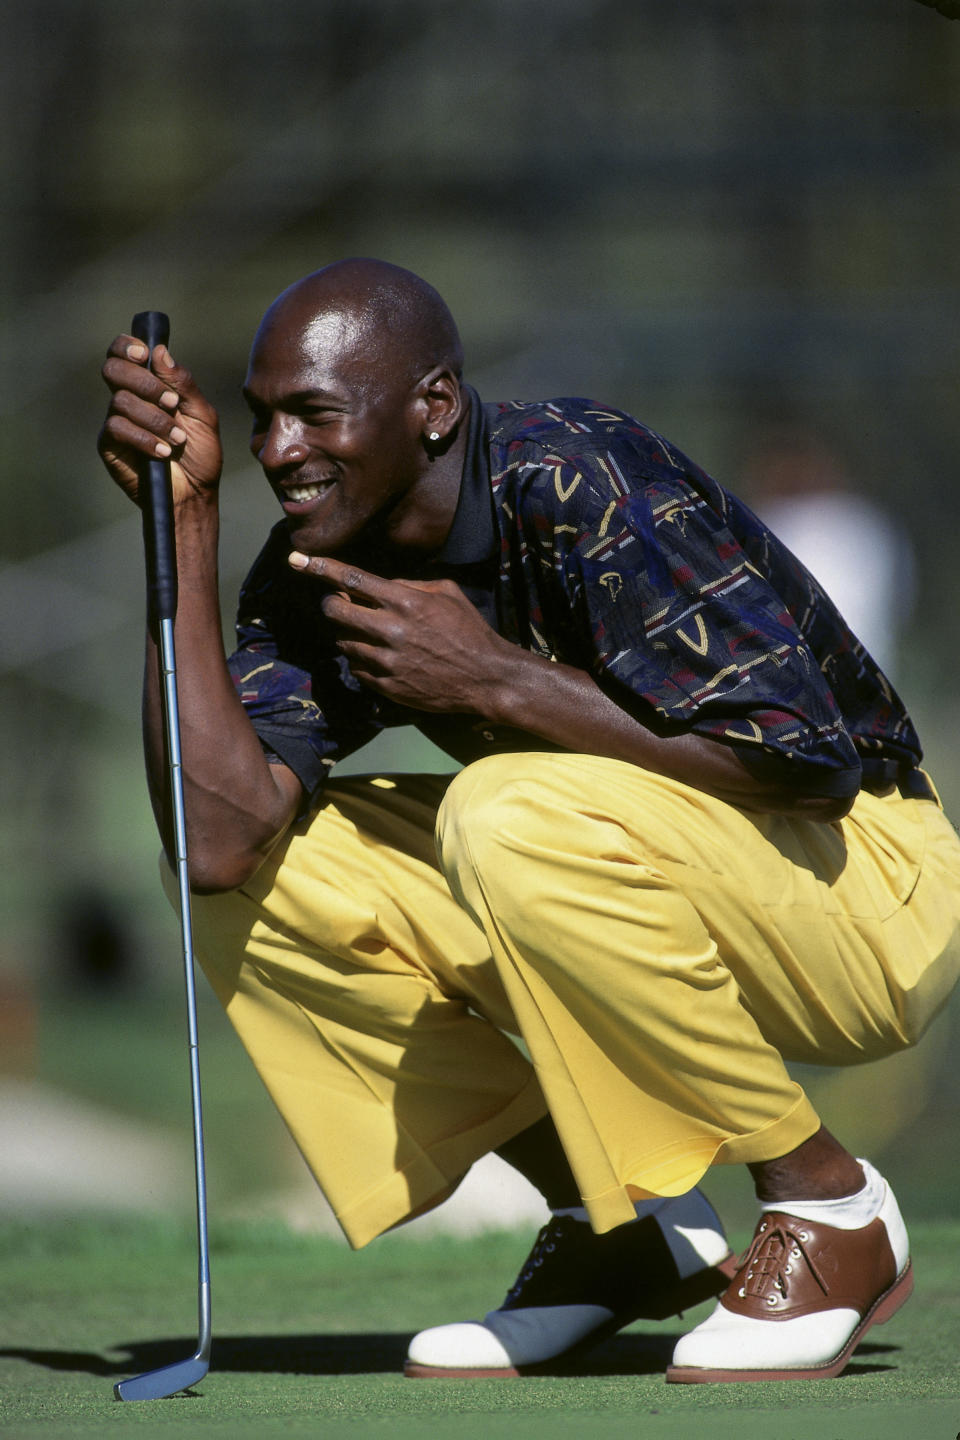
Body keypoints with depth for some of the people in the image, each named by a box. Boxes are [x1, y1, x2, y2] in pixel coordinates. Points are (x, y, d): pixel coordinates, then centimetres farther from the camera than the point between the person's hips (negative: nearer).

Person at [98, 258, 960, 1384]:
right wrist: (187, 521, -18)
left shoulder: (582, 481, -23)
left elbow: (808, 760, -30)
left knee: (516, 815, -34)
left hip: (867, 891, -7)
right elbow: (217, 838, -19)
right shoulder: (314, 573, -4)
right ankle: (616, 1221, 1)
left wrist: (495, 680, -27)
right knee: (271, 869, -7)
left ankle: (830, 1211, -15)